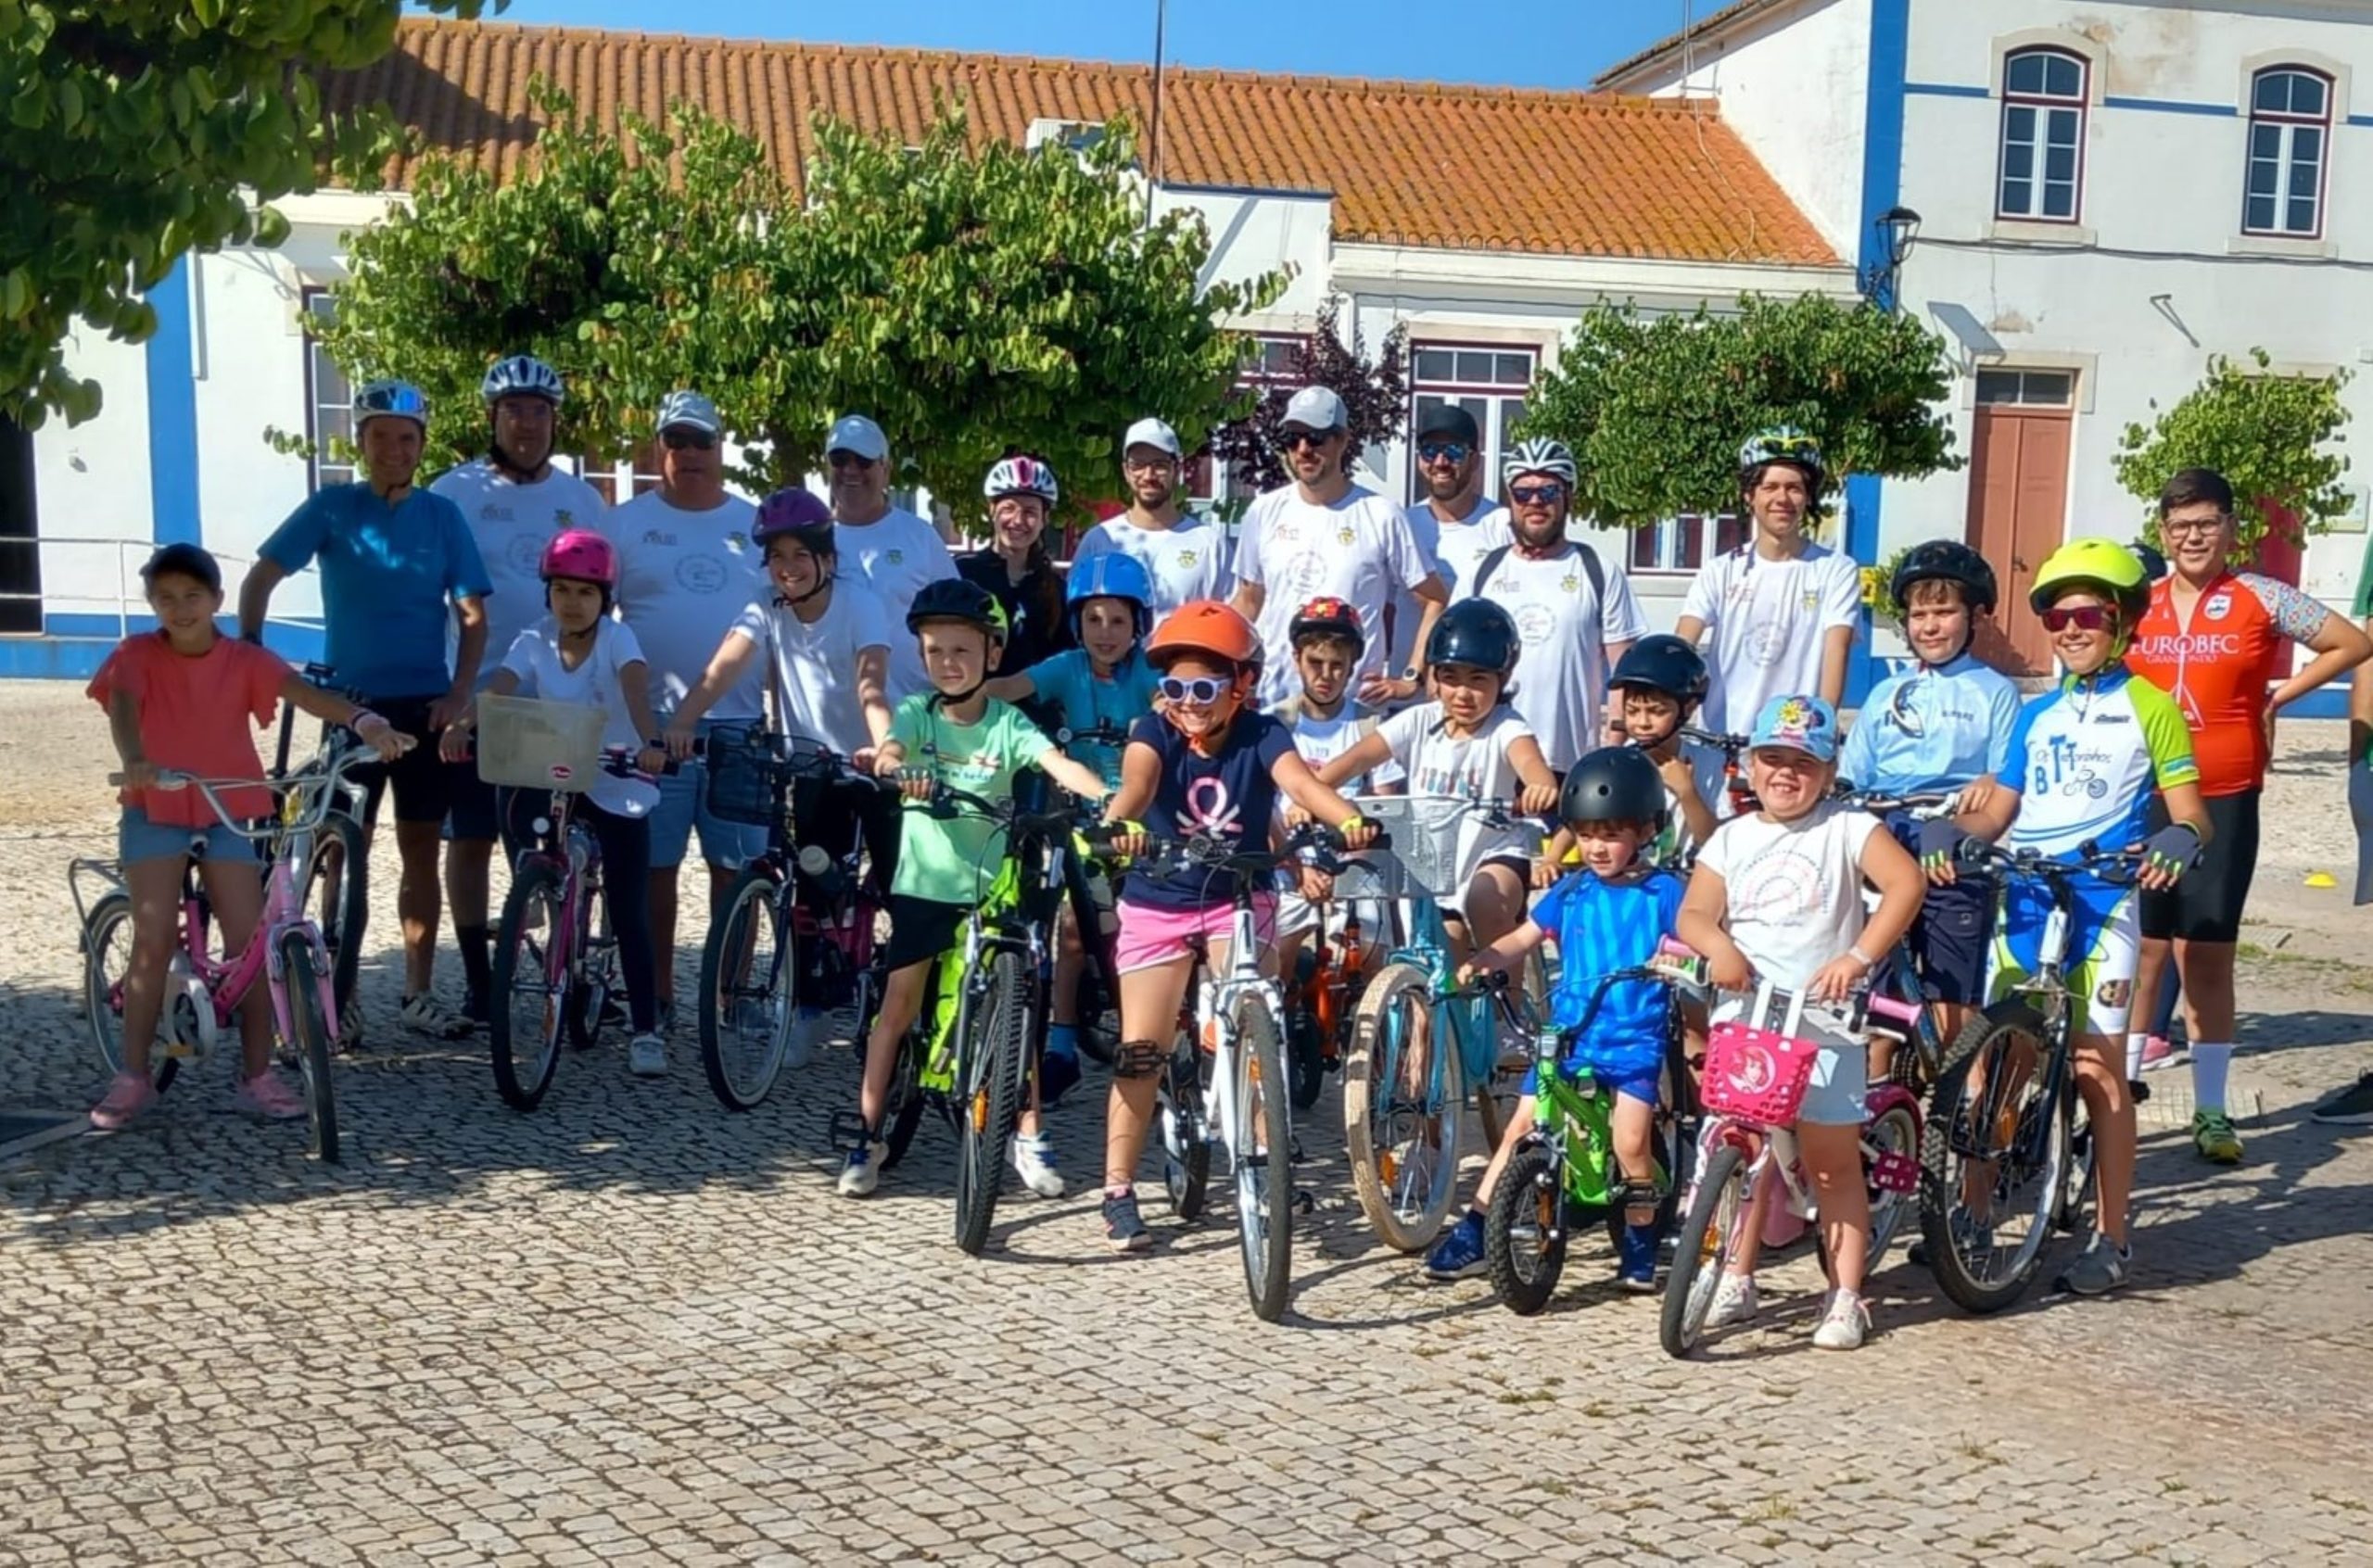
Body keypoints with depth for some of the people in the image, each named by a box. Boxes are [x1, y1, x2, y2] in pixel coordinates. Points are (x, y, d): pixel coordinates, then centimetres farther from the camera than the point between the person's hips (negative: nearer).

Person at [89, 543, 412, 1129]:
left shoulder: (244, 660, -3)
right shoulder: (136, 655, -5)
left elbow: (302, 691, -19)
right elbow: (122, 705, -24)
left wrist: (362, 719, -39)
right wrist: (133, 761, -46)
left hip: (230, 813, 1)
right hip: (155, 811, -1)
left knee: (250, 941, -4)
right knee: (155, 940, -6)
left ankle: (257, 1075, 4)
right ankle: (133, 1077, 6)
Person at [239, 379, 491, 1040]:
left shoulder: (442, 515, 3)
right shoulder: (332, 507, -1)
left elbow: (472, 614, 1)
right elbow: (261, 578, -2)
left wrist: (458, 695, -9)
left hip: (424, 706, 2)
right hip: (351, 704, -1)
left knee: (420, 853, 7)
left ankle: (418, 993, 16)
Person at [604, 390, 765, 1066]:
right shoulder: (626, 524, 4)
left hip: (740, 725, 1)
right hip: (653, 726, -1)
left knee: (737, 870, 5)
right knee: (654, 868, 3)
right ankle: (656, 1012, 11)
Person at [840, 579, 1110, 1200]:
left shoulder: (1008, 724, -6)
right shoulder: (917, 713, -3)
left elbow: (1062, 766, -22)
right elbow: (891, 749, -24)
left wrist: (1111, 802, -41)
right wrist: (896, 769, -49)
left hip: (991, 885, 0)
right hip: (923, 883, 0)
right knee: (897, 1007, 4)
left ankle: (1028, 1137, 16)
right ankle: (868, 1136, 14)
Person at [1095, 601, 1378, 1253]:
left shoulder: (1260, 734, -16)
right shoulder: (1155, 731, -15)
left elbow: (1300, 781, -35)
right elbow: (1138, 778, -37)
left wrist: (1349, 819, -57)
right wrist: (1120, 822, -61)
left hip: (1238, 899, 0)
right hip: (1157, 902, 0)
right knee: (1140, 1052, 0)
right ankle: (1119, 1193, 10)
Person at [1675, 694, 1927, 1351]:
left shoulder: (1847, 829, 0)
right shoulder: (1731, 838, 10)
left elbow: (1906, 882, -13)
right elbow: (1693, 913, 3)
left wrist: (1859, 957, -23)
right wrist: (1718, 945, -19)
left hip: (1823, 1020, -3)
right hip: (1742, 1014, 3)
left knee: (1832, 1159, 0)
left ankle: (1846, 1298, 7)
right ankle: (1737, 1280, 21)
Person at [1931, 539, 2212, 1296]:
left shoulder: (2148, 707, 3)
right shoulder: (2038, 714, 16)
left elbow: (2188, 808, -1)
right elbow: (1997, 809, 12)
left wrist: (2179, 837, -24)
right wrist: (1948, 830, -8)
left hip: (2099, 900, -4)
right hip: (2020, 897, 5)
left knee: (2100, 1070, -3)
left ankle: (2110, 1237, 7)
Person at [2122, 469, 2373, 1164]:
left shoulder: (2261, 599, 0)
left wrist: (2280, 693, 1)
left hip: (2224, 802, -1)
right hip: (2144, 801, 2)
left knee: (2209, 954, 3)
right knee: (2143, 948, 3)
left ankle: (2211, 1109, 12)